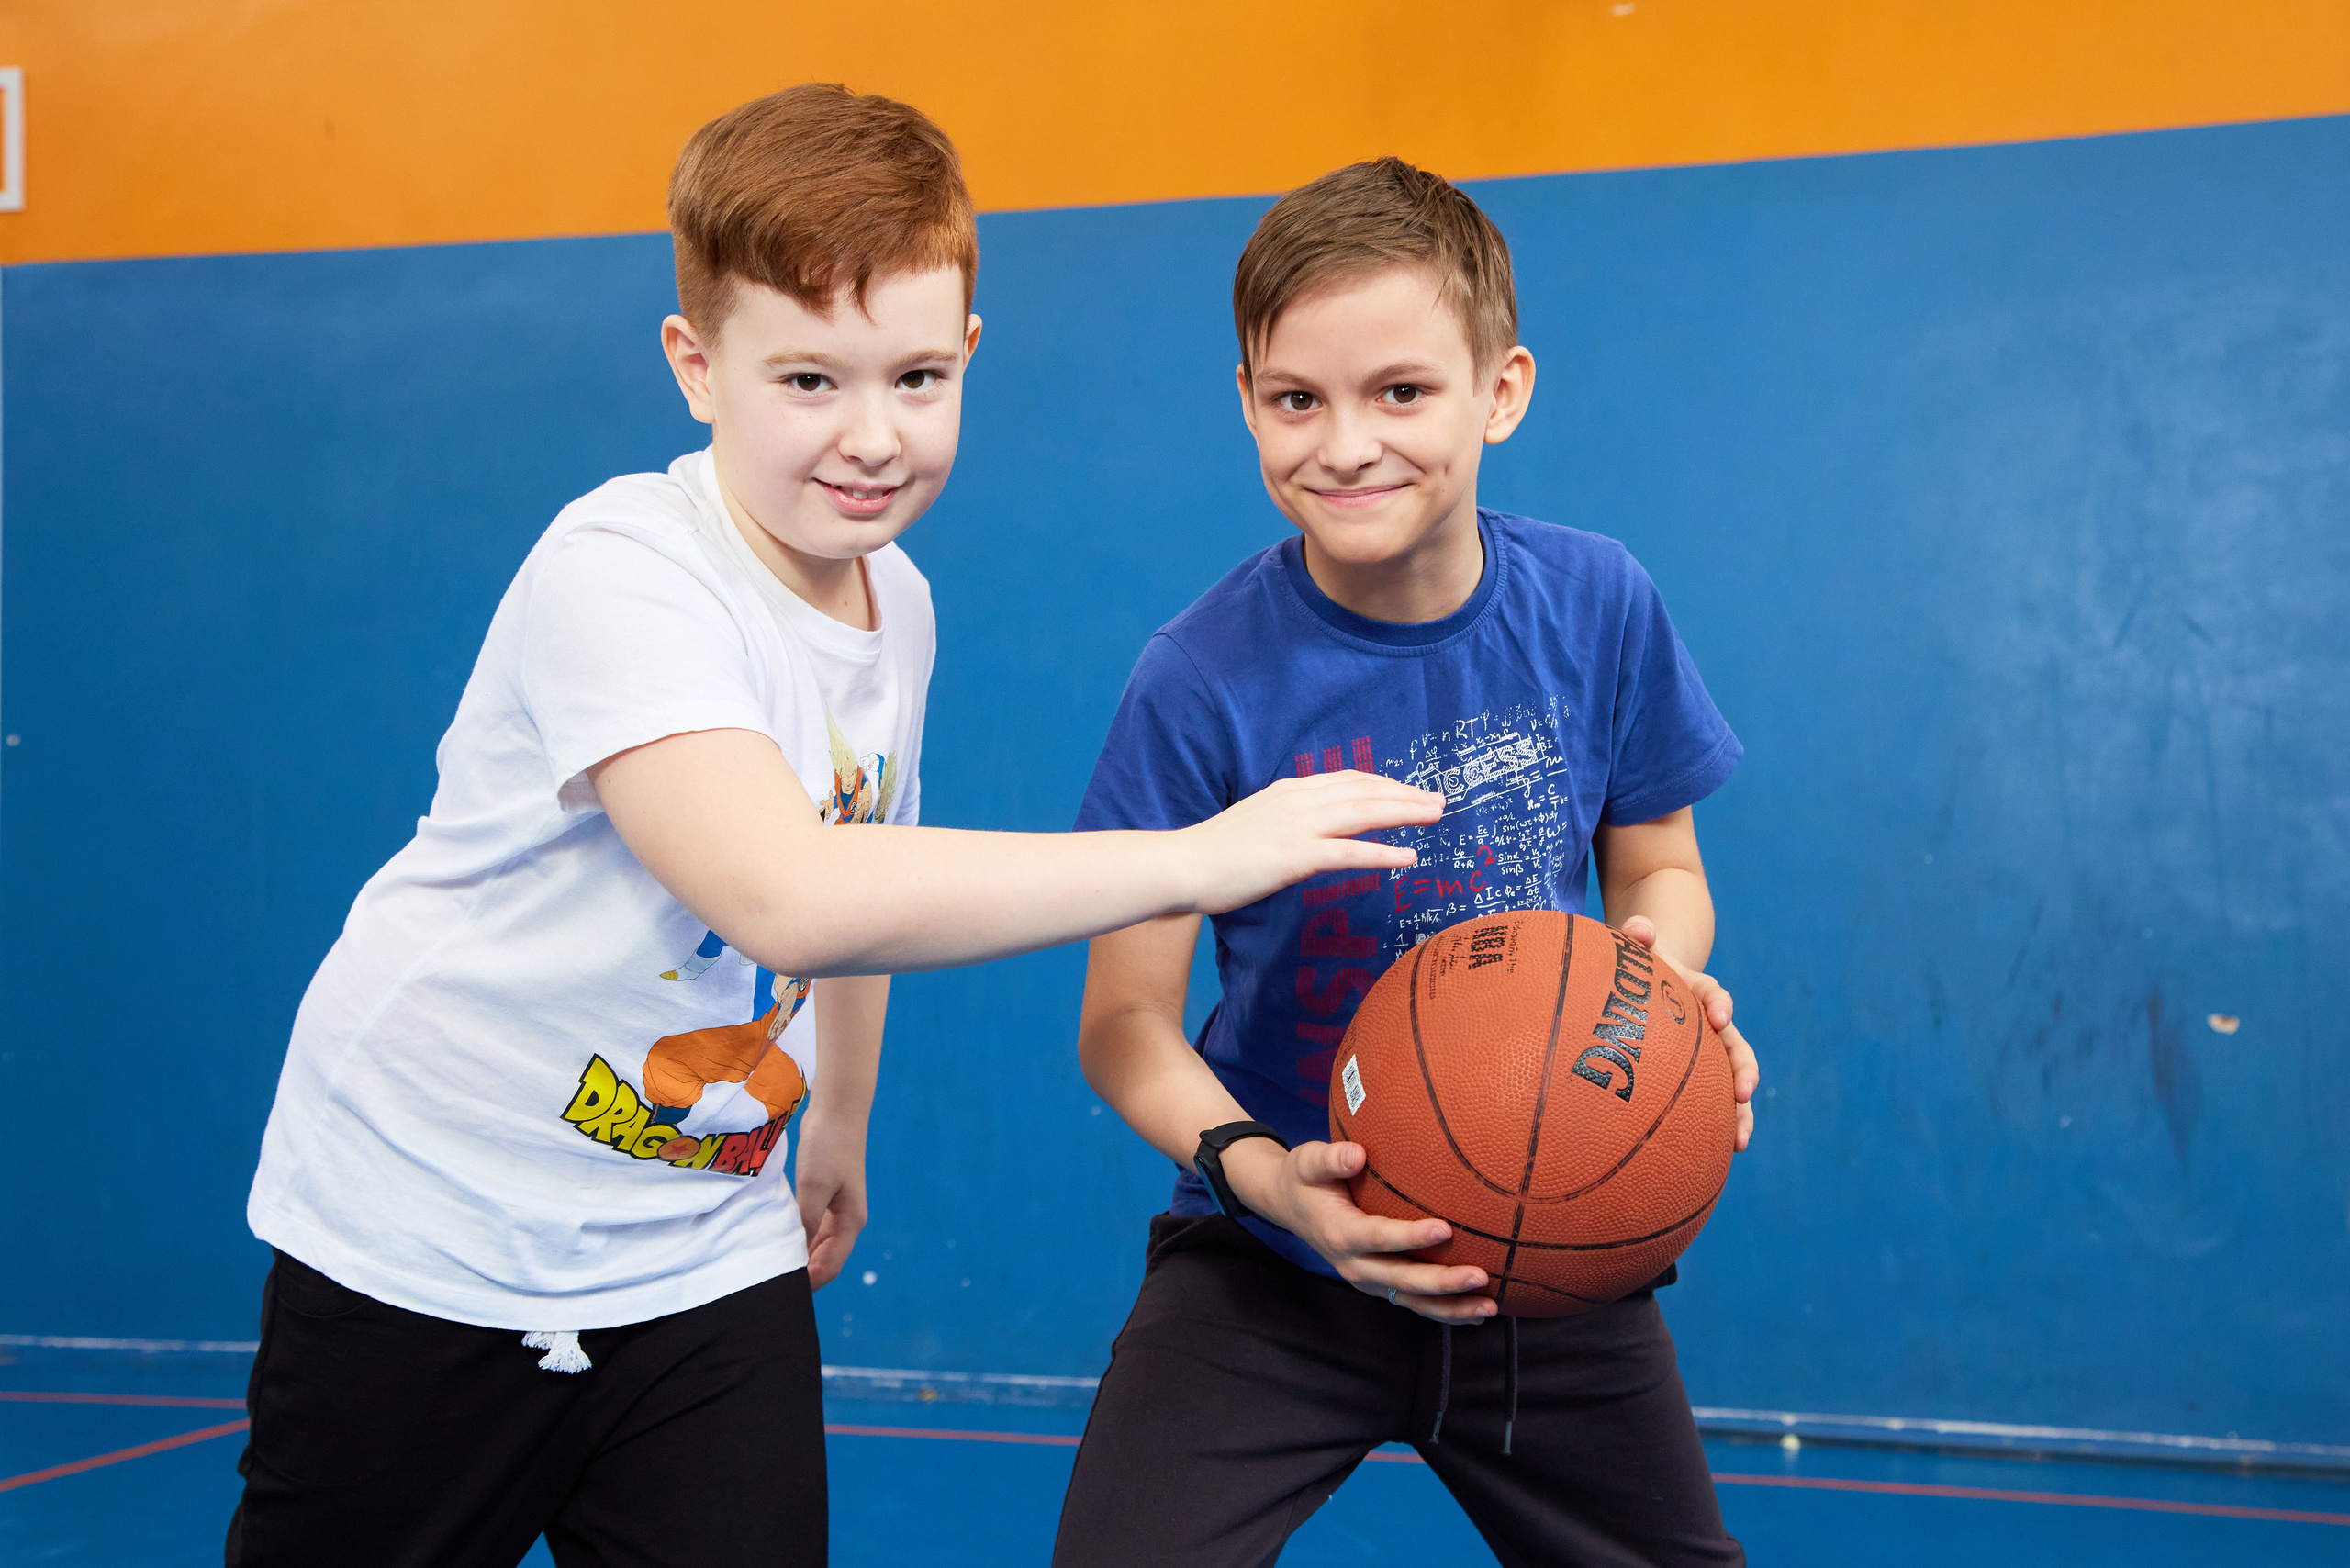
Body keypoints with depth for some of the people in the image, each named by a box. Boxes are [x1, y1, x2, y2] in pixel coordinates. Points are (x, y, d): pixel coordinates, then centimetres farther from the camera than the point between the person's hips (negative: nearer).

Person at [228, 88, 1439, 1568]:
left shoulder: (897, 602, 1)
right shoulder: (620, 574, -24)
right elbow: (784, 897, -39)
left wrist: (840, 1123, 28)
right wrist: (1195, 855, -37)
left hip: (706, 1254, 6)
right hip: (433, 1247, -5)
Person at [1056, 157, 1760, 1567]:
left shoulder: (1598, 608, -9)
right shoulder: (1202, 684, -18)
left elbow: (1657, 869, 5)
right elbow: (1126, 1020, -13)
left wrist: (1668, 977, -18)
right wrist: (1257, 1172, -31)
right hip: (1272, 1272, -2)